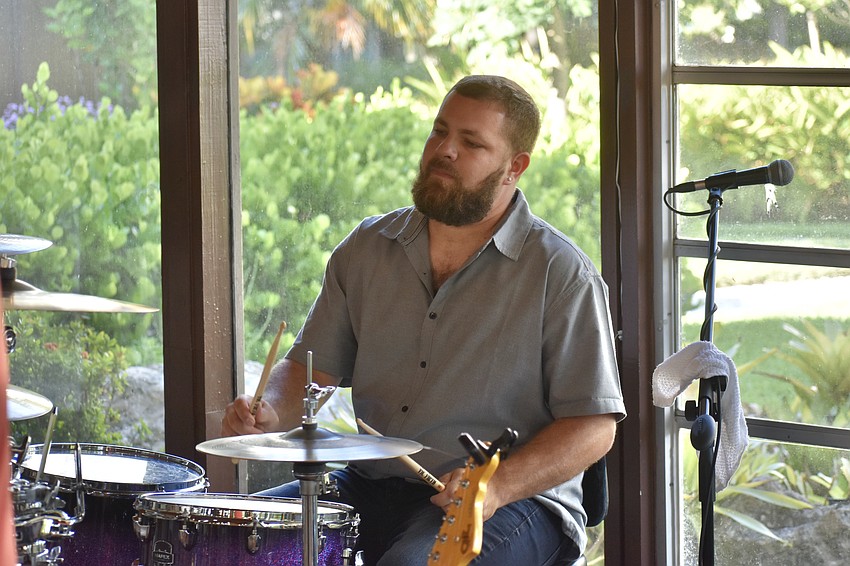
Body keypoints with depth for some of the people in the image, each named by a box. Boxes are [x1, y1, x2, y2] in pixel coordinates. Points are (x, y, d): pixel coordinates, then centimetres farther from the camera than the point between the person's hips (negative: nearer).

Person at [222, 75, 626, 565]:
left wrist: (498, 486, -22)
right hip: (371, 485, 5)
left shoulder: (560, 274, -5)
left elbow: (593, 427, -7)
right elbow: (312, 368, 13)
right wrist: (270, 414, -10)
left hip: (517, 499, -5)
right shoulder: (368, 248, 11)